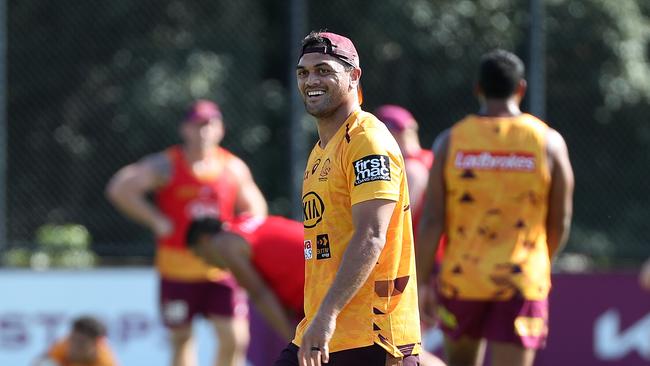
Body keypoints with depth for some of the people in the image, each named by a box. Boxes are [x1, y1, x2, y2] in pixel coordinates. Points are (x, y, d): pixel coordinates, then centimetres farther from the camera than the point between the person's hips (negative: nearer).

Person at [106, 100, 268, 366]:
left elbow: (255, 209, 18)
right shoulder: (166, 165, -3)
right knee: (181, 339, 5)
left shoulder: (234, 168, 6)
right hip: (178, 270, -2)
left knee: (235, 338, -8)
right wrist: (156, 221, -12)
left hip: (221, 268, 2)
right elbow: (119, 189, -10)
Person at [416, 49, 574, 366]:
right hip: (521, 285, -2)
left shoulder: (450, 141, -1)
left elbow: (432, 220, -6)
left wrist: (422, 282, 0)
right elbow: (560, 223, 2)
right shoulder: (548, 142, -2)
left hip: (461, 280, 2)